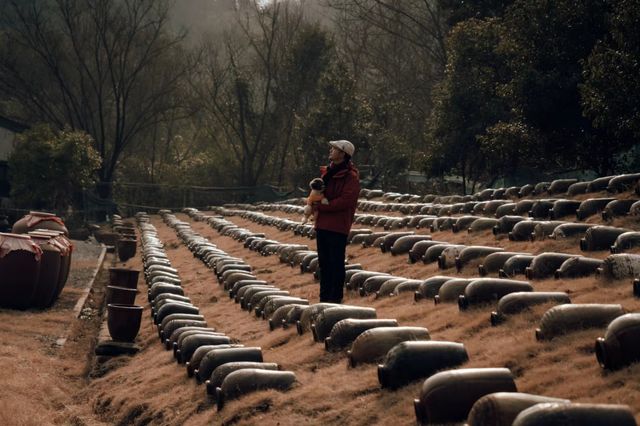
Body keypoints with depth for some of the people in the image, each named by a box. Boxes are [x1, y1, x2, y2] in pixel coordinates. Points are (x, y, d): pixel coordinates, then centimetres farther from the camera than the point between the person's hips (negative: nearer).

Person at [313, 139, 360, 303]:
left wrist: (321, 206, -18)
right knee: (324, 262, 12)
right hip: (322, 224, 8)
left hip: (338, 226, -8)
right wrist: (314, 200, 0)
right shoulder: (328, 171, 15)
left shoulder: (350, 176, -12)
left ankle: (336, 296, 4)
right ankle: (324, 296, 19)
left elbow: (346, 200, -21)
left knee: (336, 262, -3)